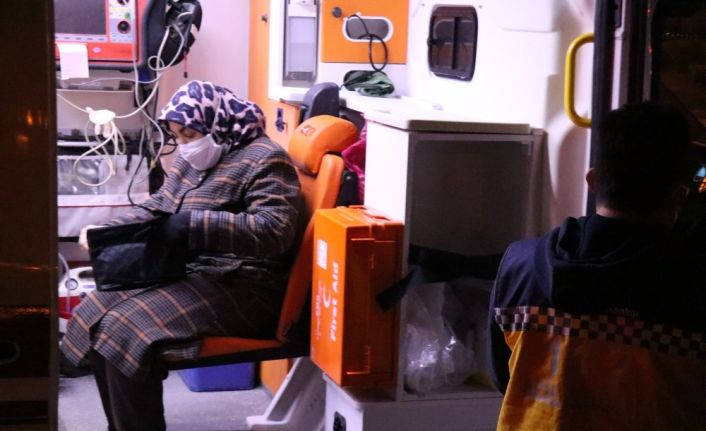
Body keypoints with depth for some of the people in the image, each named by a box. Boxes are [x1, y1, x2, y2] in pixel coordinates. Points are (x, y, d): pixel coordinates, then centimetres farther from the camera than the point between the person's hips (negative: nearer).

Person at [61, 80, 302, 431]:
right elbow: (155, 208, 22)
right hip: (187, 273, 10)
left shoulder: (263, 159, -12)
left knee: (126, 328, -24)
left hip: (241, 289, -10)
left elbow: (277, 230, -26)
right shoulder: (195, 157, 14)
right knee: (96, 313, -2)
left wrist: (195, 225, -32)